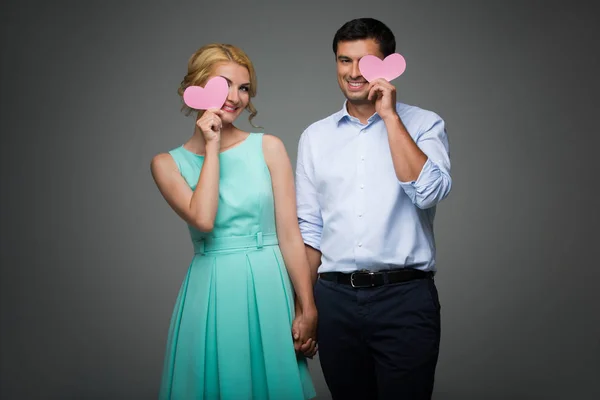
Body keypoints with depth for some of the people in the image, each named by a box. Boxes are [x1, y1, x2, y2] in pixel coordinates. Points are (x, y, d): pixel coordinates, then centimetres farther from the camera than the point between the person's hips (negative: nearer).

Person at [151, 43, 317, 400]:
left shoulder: (269, 148, 0)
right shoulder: (167, 163, 2)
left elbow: (290, 234, -3)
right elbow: (203, 219, -15)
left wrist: (309, 310, -5)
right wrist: (212, 147, -10)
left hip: (268, 289, 0)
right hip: (209, 294, 0)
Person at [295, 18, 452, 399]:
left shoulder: (425, 124, 1)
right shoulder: (315, 136, 9)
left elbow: (429, 192, -17)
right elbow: (310, 228, 12)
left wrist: (390, 115, -13)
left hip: (405, 297, -3)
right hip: (335, 299, 3)